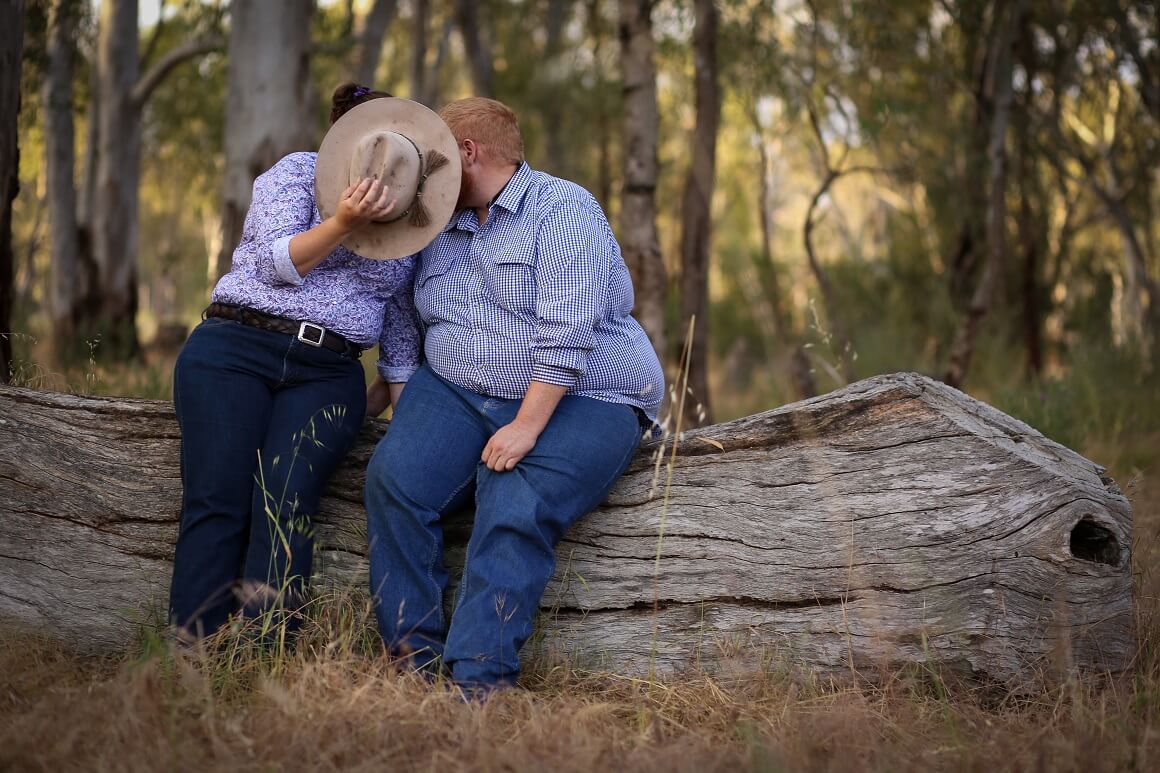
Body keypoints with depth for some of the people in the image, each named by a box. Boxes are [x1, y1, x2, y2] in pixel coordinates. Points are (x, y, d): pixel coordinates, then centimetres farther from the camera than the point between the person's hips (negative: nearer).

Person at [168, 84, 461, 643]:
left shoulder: (410, 220, 12)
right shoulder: (295, 174, 2)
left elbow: (401, 318, 22)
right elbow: (280, 264, -9)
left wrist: (396, 389, 23)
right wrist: (343, 223, -20)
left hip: (327, 372, 2)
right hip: (235, 350, -2)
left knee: (285, 504, -20)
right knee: (217, 505, -17)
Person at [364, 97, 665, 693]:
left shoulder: (562, 209, -7)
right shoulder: (442, 232, 19)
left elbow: (566, 332, -18)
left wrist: (526, 426, -23)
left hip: (578, 399, -6)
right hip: (456, 394, 6)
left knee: (514, 515, -30)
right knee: (394, 477, -21)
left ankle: (477, 681, -30)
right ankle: (413, 660, -18)